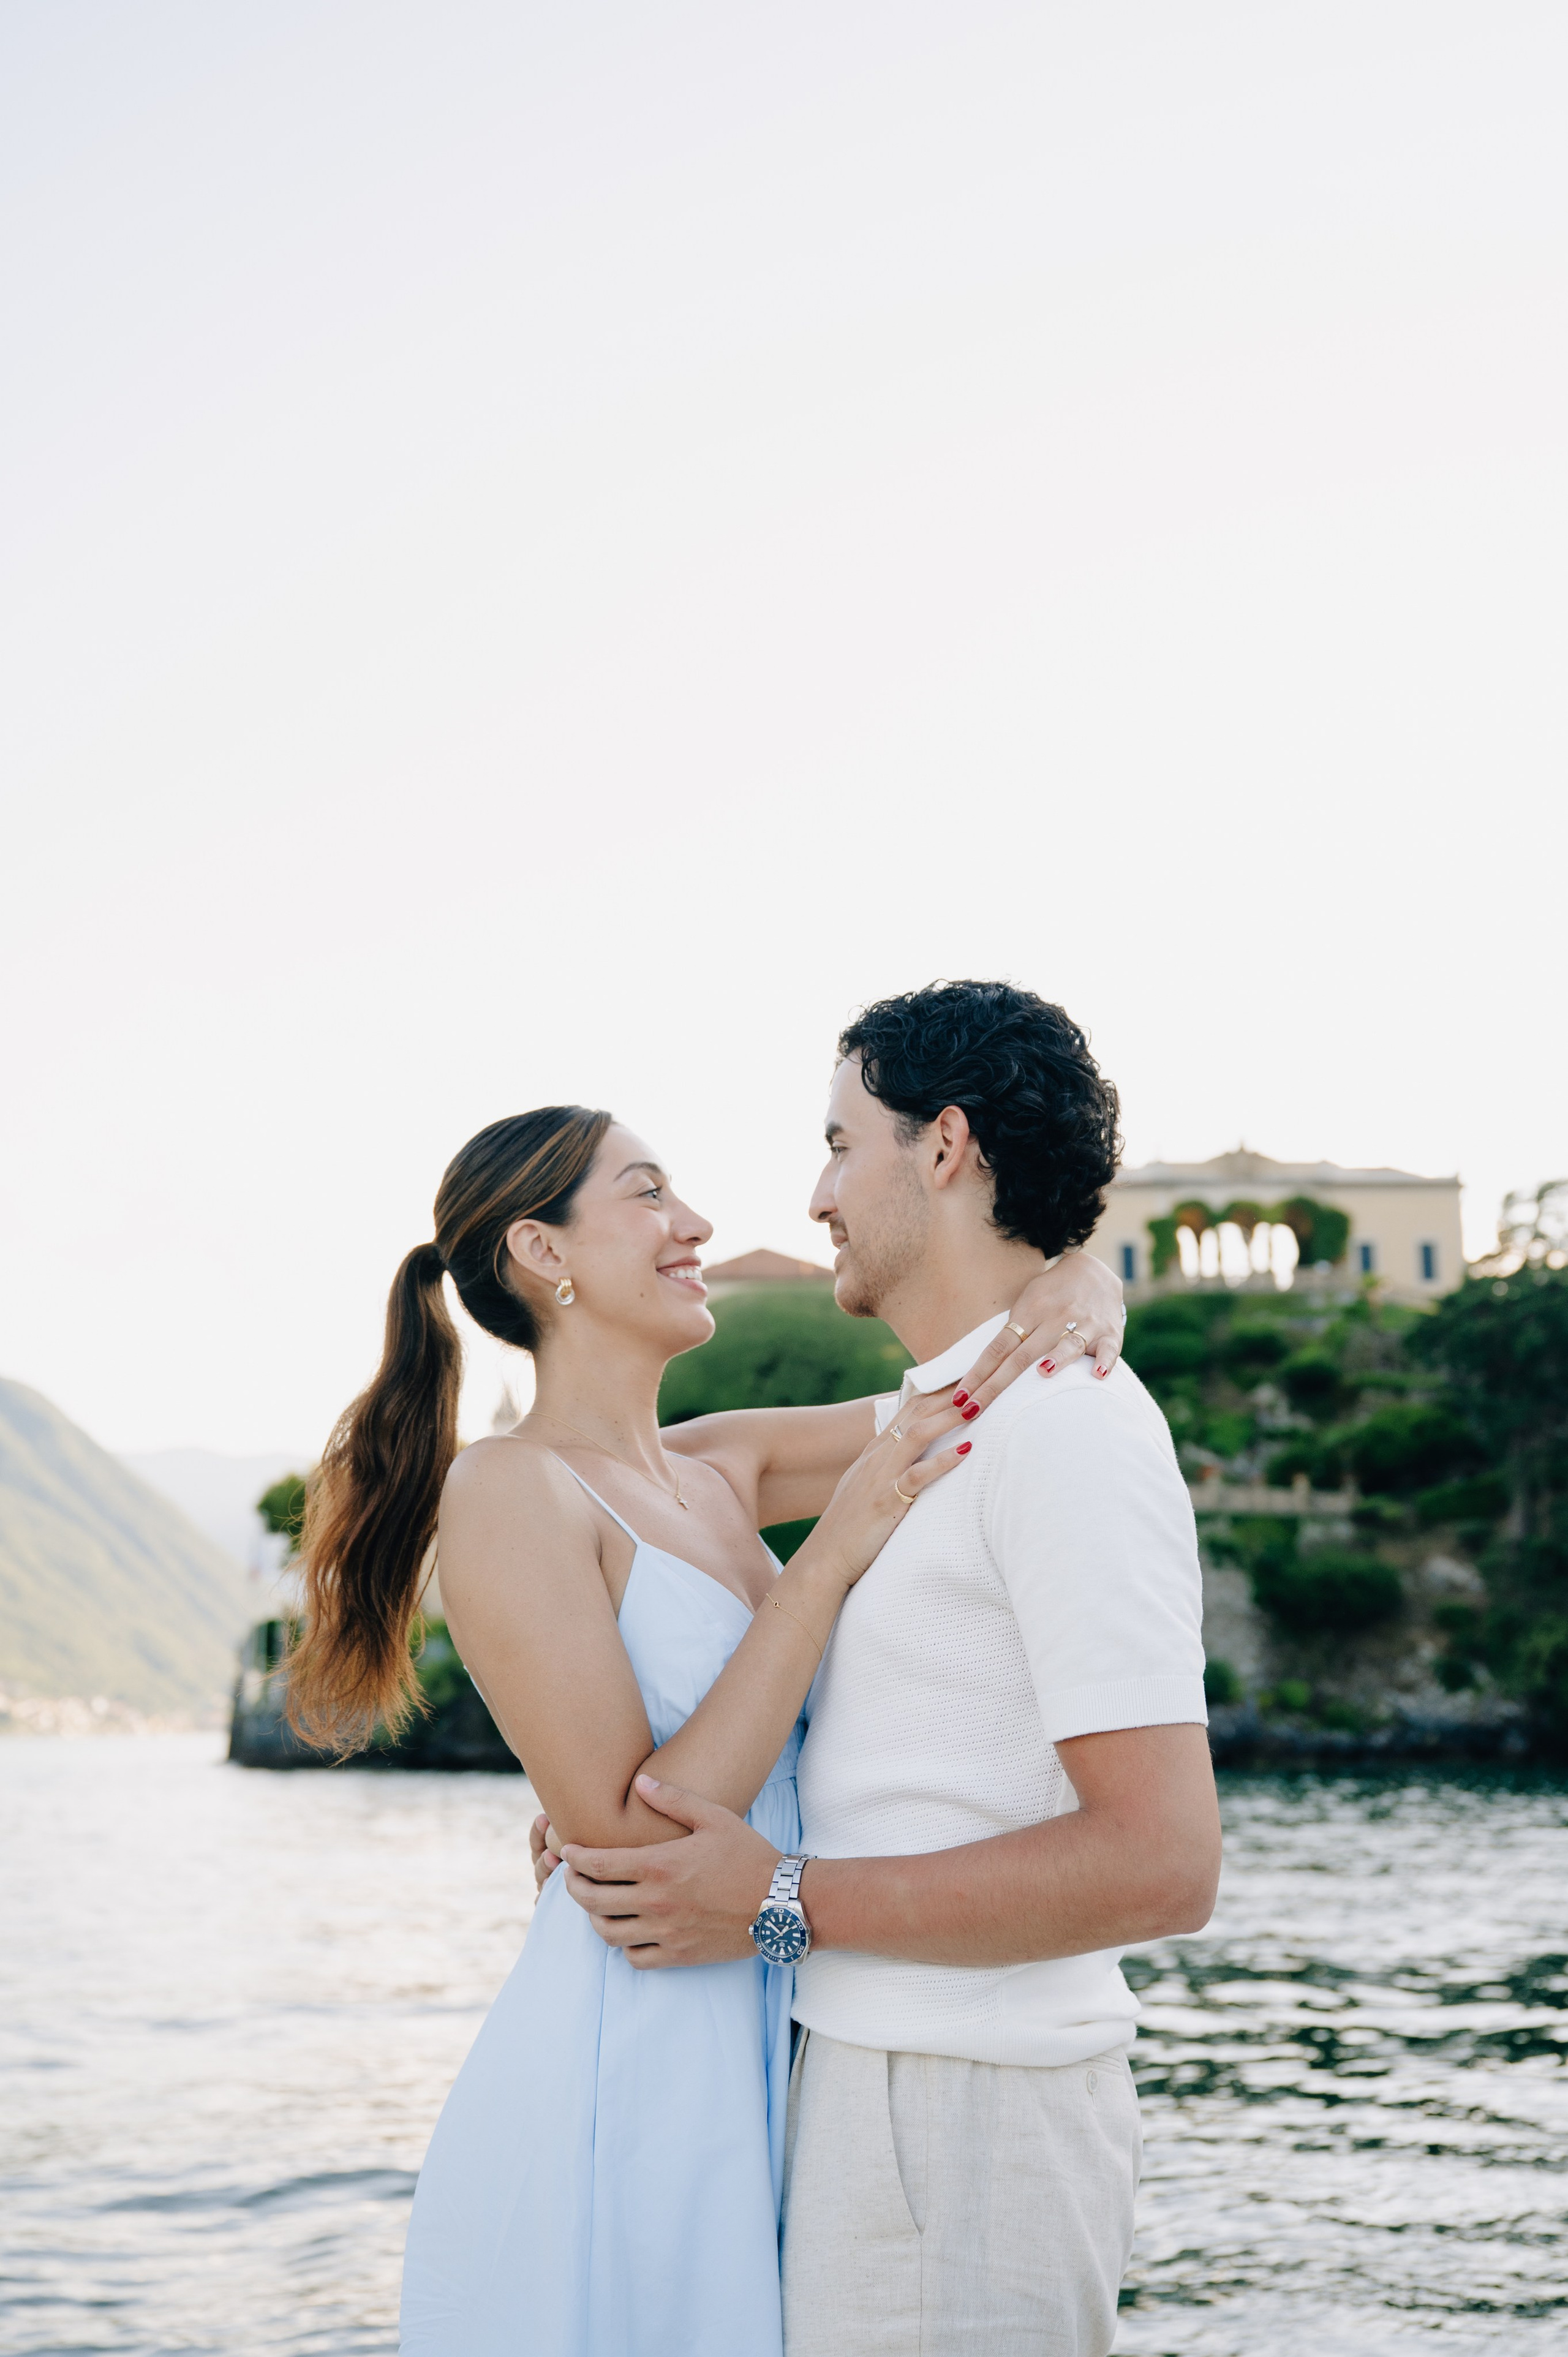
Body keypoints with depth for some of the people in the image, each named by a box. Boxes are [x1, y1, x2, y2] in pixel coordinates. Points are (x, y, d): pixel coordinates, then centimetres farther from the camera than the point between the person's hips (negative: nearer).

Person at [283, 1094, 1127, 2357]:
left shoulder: (720, 1470, 9)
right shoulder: (511, 1490, -12)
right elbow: (630, 1837, -19)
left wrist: (1063, 1305, -9)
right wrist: (826, 1563, -18)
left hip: (759, 2055, 7)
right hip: (615, 2079, -7)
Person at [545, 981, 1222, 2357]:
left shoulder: (1067, 1427, -16)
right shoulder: (952, 1421, 16)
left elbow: (1160, 1864, -23)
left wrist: (782, 1903, -19)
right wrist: (634, 1818, 14)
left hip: (963, 2121, -9)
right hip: (881, 2079, 9)